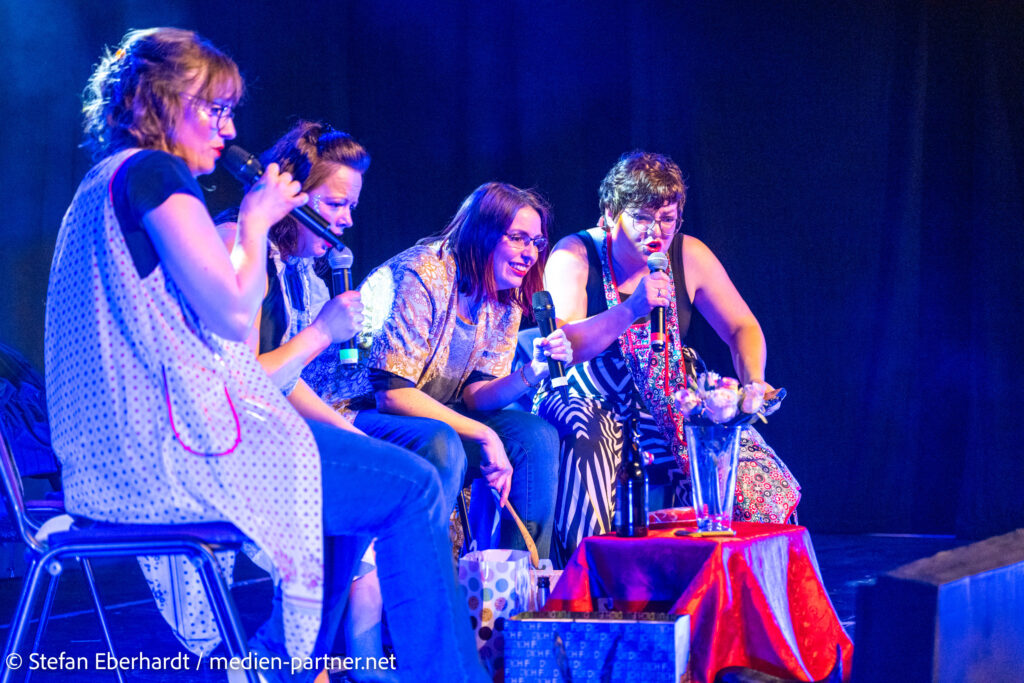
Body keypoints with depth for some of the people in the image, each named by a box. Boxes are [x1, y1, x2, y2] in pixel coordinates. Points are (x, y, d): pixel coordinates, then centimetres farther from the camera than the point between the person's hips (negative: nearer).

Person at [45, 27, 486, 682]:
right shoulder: (153, 171, -9)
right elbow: (232, 312, -15)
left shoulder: (104, 185, 23)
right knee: (410, 487, -7)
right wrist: (256, 222, 0)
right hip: (171, 444, -11)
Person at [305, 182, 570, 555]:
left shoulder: (505, 301, 3)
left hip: (424, 413, 8)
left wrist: (531, 373, -20)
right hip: (348, 413, -8)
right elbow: (391, 393, -27)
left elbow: (472, 396, 0)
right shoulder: (423, 275, -22)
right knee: (443, 446, -36)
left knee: (536, 436, -9)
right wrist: (484, 436, -28)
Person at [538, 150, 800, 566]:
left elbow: (743, 329, 7)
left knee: (762, 485, -18)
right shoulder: (574, 256, -10)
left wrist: (753, 383, -13)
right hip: (588, 403, -3)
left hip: (669, 406, 3)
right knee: (584, 436, -39)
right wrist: (631, 309, -35)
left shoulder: (688, 256, 1)